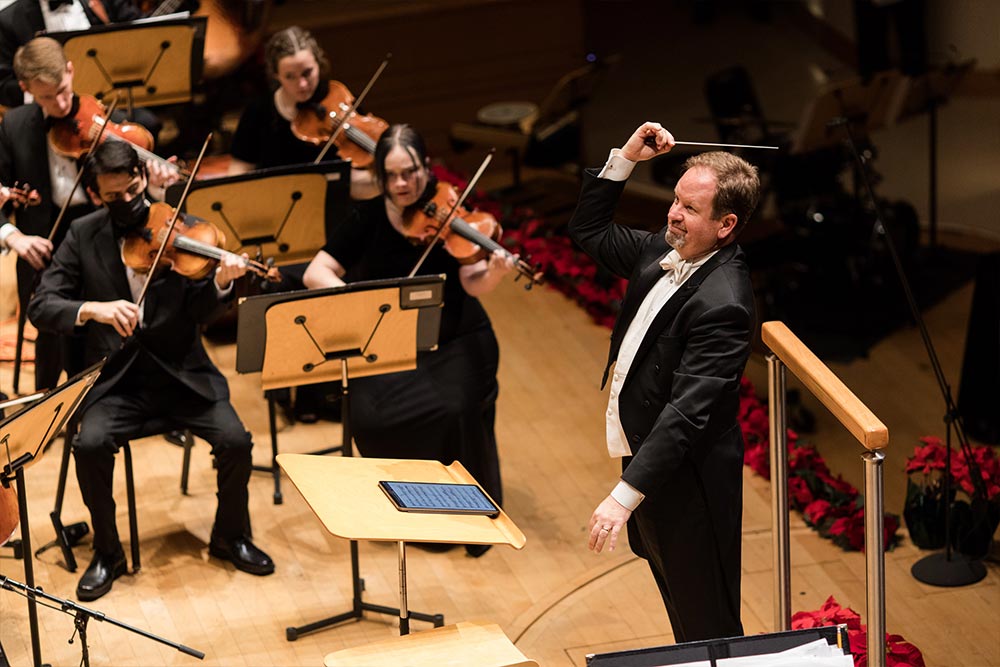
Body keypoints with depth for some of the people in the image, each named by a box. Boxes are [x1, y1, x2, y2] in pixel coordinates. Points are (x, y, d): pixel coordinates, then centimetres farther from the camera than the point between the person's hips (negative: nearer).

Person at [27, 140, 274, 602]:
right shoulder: (83, 237, 2)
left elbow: (198, 314, -8)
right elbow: (40, 307, -5)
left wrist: (220, 283, -30)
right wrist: (92, 309, -24)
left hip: (181, 374, 0)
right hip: (116, 380, 0)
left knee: (235, 440, -21)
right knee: (90, 444, -28)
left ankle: (230, 536, 7)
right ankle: (107, 553, -5)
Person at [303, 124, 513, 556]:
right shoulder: (368, 219, -3)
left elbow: (473, 284, -16)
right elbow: (316, 274, -6)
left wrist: (495, 272, -39)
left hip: (453, 342, -1)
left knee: (455, 410, -27)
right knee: (370, 415, -24)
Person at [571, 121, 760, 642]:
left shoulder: (722, 304, -28)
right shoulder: (666, 250, -1)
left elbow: (686, 413, -32)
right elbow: (590, 232, 15)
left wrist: (625, 496, -34)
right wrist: (623, 159, 1)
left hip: (685, 480, -9)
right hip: (646, 454, 9)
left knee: (707, 624, 6)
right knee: (682, 611, 25)